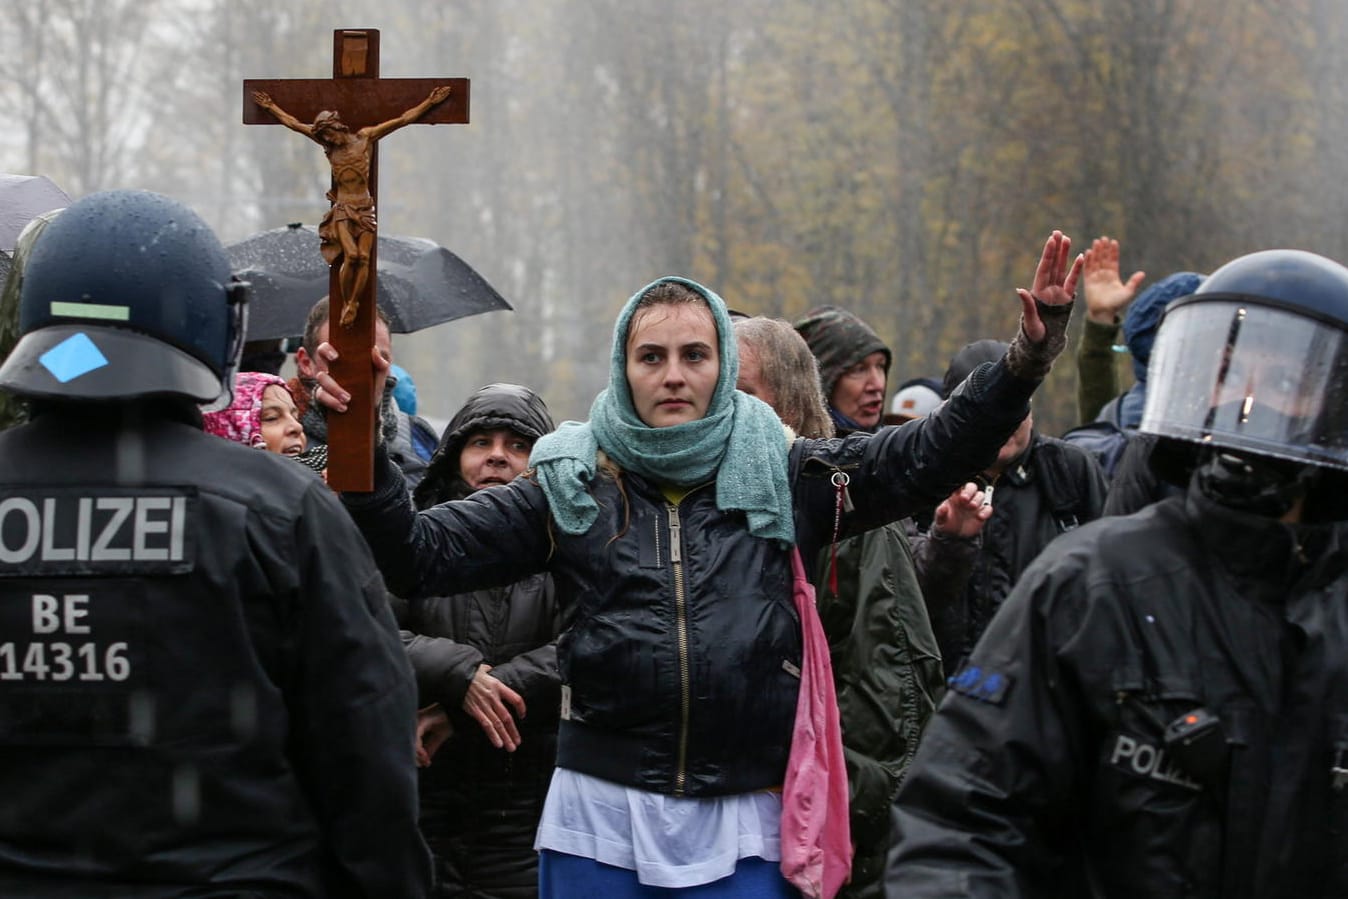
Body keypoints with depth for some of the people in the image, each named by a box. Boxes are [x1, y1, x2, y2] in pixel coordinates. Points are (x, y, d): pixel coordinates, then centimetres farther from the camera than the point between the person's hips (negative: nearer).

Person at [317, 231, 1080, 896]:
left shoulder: (783, 476, 6)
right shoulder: (571, 486, 5)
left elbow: (932, 455, -1)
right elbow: (422, 555, 2)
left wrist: (1029, 357, -13)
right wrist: (365, 453, -13)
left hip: (744, 828, 0)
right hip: (599, 823, 0)